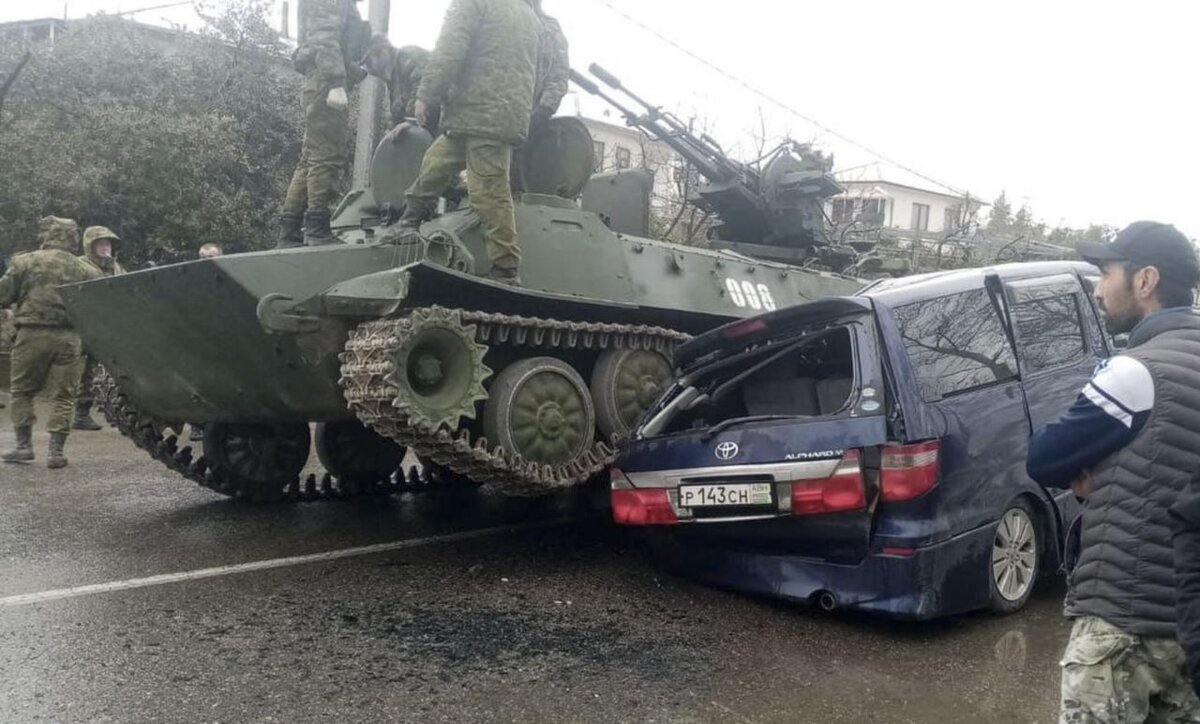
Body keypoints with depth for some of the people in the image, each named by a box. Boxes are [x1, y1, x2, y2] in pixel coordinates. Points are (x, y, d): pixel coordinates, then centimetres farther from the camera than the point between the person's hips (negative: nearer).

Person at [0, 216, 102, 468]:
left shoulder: (25, 262, 1)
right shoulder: (87, 270, 5)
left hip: (33, 334, -1)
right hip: (70, 338, 1)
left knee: (22, 390, 15)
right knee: (63, 395, 7)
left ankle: (24, 445, 13)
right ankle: (56, 451, 5)